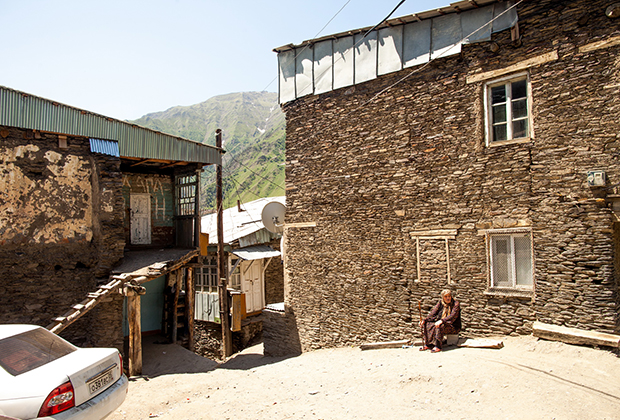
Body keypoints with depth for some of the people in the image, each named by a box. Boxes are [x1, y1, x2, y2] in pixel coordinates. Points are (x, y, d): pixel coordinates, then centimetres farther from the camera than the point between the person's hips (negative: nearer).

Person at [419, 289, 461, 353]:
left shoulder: (456, 304, -10)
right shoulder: (440, 303, 6)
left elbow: (452, 316, -24)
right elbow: (433, 313, 0)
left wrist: (441, 321, -39)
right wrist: (424, 320, -16)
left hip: (453, 326, -6)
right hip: (443, 323, 6)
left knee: (439, 326, -35)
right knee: (426, 324, -15)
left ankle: (437, 346, -29)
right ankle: (427, 344, -14)